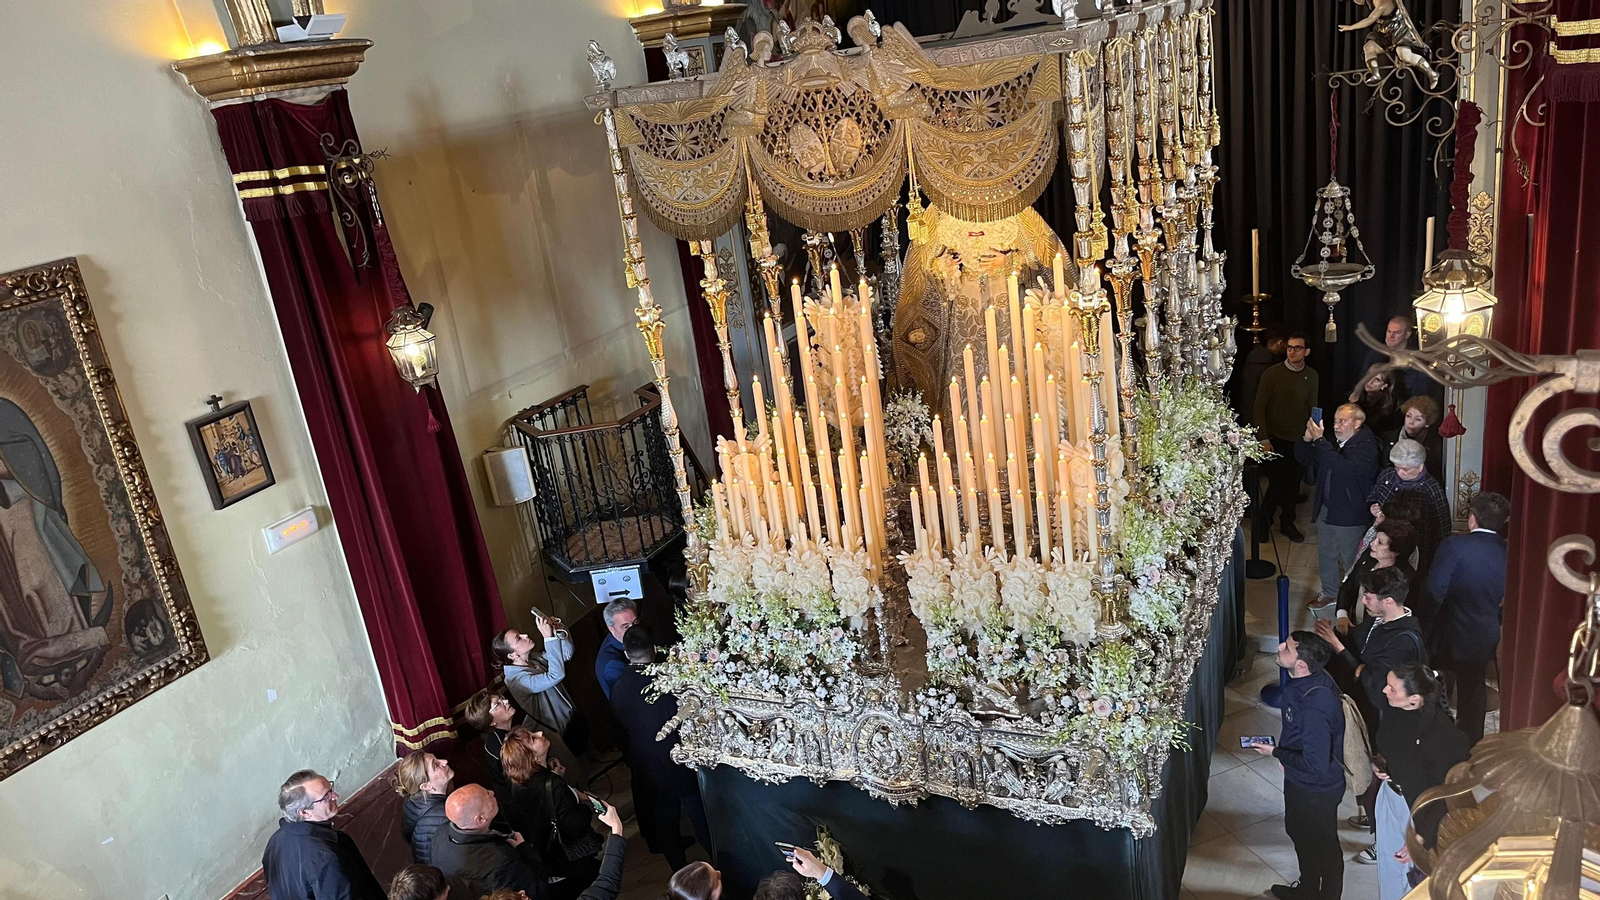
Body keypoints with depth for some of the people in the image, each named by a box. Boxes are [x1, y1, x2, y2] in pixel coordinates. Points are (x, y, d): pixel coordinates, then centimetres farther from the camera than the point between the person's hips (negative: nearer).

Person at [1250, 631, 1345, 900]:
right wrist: (1285, 754, 12)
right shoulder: (1310, 678, -11)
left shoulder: (1314, 708, -39)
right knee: (1300, 833, 30)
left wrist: (1276, 752, -21)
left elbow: (1316, 764, -33)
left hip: (1316, 789, -9)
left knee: (1323, 846, 18)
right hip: (1299, 781, 9)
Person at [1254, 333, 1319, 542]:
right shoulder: (1272, 374, -8)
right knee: (1276, 483, -3)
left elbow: (1312, 408, 13)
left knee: (1293, 483, 8)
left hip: (1299, 439, 4)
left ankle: (1287, 523, 25)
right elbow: (1258, 408, -7)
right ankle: (1264, 522, 17)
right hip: (1275, 439, -4)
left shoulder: (1311, 376, 5)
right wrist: (1263, 439, -11)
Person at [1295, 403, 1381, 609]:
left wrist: (1319, 440, -33)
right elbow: (1303, 457, 11)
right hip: (1325, 510, 7)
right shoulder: (1333, 443, 5)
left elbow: (1343, 467, -33)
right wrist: (1307, 438, -10)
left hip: (1350, 515, -7)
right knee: (1326, 556, 20)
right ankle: (1330, 594, 36)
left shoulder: (1366, 446, -17)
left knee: (1349, 561, 6)